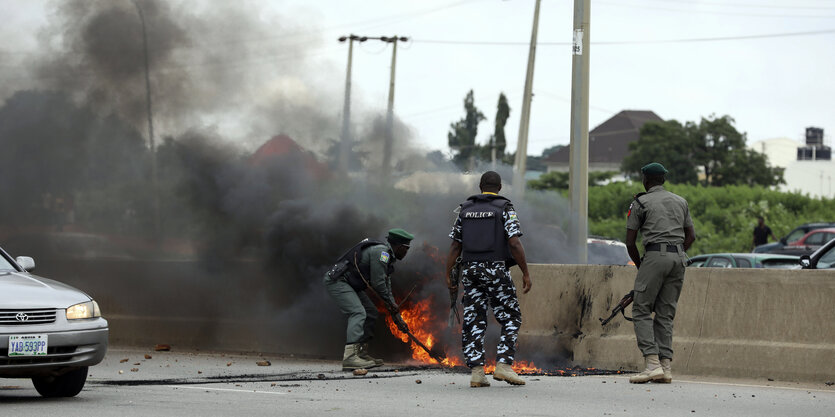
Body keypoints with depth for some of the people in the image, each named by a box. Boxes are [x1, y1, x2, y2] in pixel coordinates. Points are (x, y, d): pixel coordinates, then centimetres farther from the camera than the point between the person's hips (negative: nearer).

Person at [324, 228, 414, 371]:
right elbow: (378, 284, -18)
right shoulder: (381, 252, -16)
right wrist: (391, 303, -2)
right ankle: (350, 357, -35)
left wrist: (398, 319, 20)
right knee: (358, 313, -23)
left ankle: (361, 354, 17)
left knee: (371, 313, 14)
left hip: (349, 284, 11)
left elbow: (387, 291, 22)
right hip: (336, 280, -11)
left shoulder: (387, 258, 18)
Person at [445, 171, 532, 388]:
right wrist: (526, 273, -7)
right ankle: (503, 365, -8)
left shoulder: (465, 209, 11)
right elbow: (514, 243, -11)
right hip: (496, 270, -4)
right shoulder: (504, 209, -1)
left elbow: (455, 246, 9)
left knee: (474, 322, 6)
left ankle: (477, 372, -2)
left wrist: (448, 275, 12)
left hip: (470, 271, 4)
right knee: (511, 319, 5)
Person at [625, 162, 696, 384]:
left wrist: (639, 265, 15)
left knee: (642, 310, -3)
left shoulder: (640, 203, 3)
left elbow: (630, 242, 2)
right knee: (665, 314, 9)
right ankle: (666, 366, 0)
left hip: (655, 255, -6)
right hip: (679, 257, 6)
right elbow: (690, 236, 19)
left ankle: (652, 363, -16)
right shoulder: (680, 202, 19)